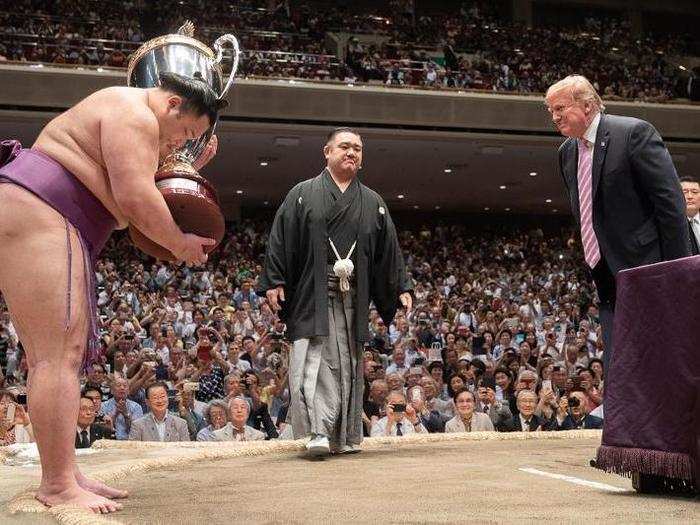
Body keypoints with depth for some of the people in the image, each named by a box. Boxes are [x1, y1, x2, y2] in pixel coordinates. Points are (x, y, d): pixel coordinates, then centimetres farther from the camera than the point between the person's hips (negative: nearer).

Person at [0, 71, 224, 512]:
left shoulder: (126, 120, 26)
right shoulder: (134, 114, -8)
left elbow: (142, 190, 28)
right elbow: (136, 199, -16)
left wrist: (189, 167, 20)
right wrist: (181, 244, -2)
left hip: (44, 227, 12)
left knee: (56, 356, 7)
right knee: (60, 355, -15)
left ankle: (64, 475, 9)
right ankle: (59, 485, -15)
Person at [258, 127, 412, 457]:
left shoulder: (373, 203, 16)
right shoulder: (303, 194, 8)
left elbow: (390, 250, 16)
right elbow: (280, 239, 1)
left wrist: (401, 288, 8)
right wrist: (274, 281, -7)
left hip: (353, 299, 3)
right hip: (313, 294, -3)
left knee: (348, 364, 5)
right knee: (315, 359, -13)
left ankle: (345, 436, 13)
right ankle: (318, 431, -17)